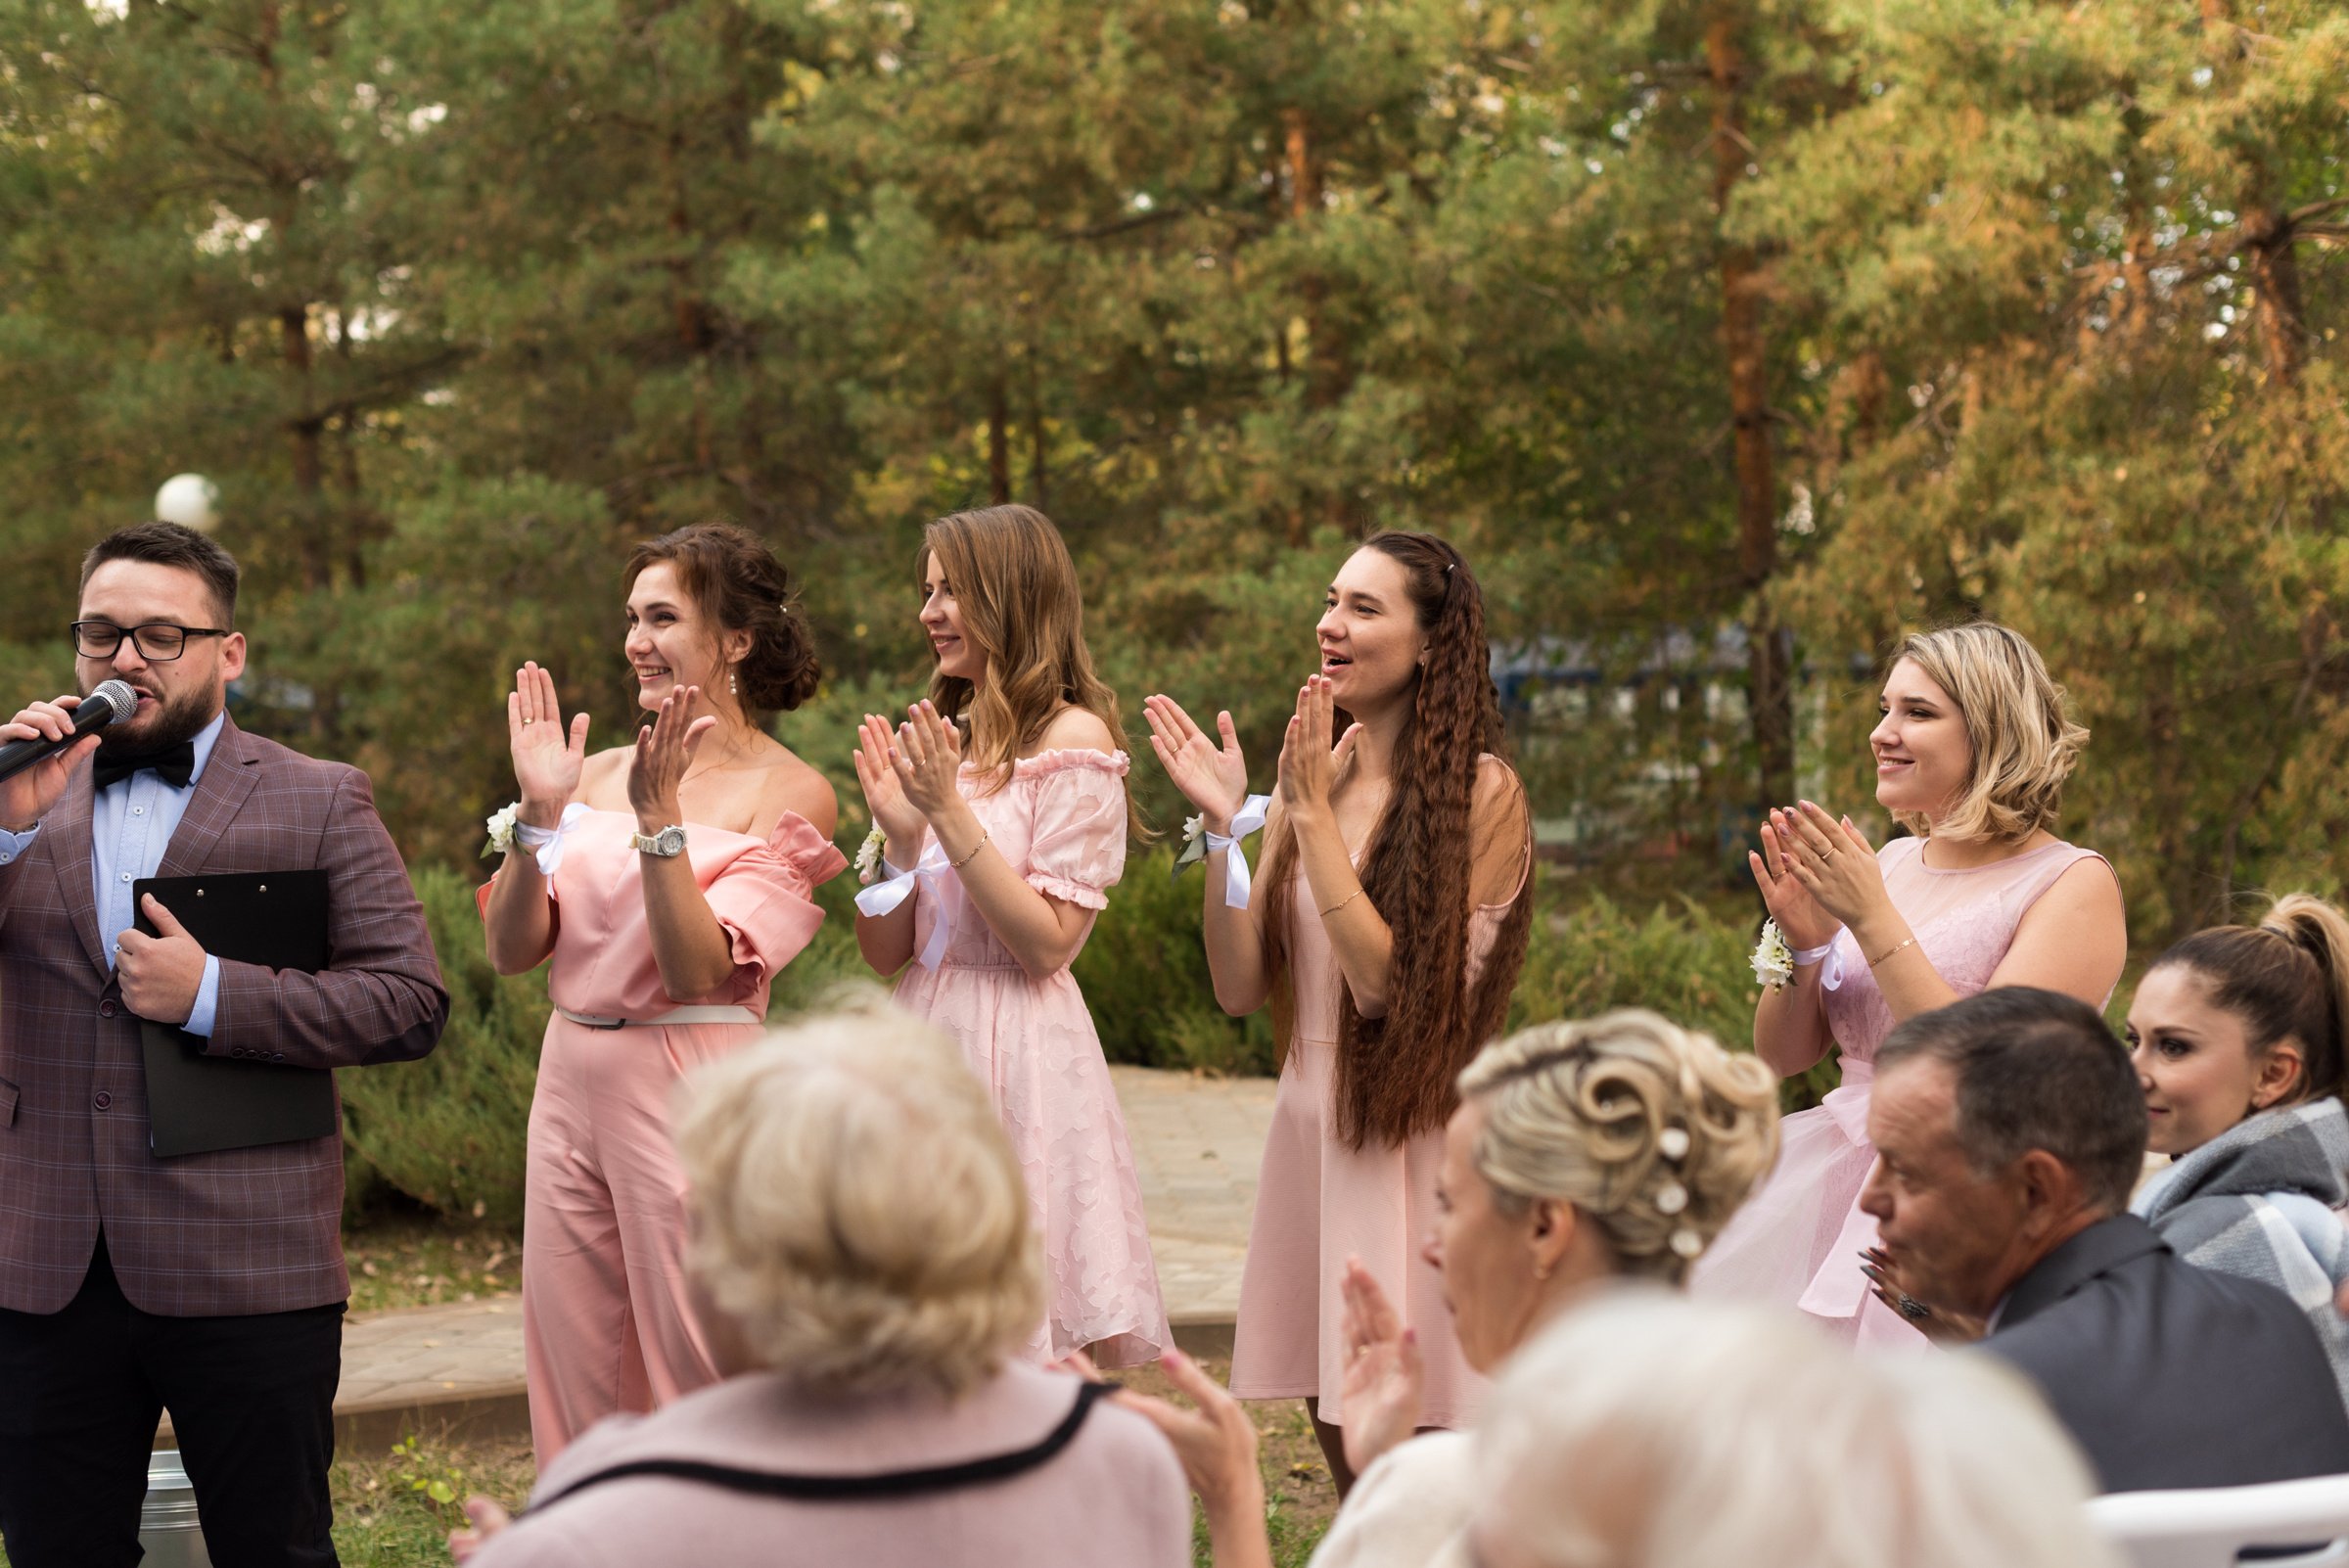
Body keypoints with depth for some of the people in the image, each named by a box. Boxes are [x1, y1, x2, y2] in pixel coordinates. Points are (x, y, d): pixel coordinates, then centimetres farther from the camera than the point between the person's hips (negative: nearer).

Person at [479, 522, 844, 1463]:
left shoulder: (788, 795, -5)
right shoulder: (601, 772, 9)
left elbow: (698, 970, -16)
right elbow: (510, 950, 3)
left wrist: (660, 815, -22)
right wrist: (538, 813, -9)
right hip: (570, 1088, 6)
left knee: (701, 1395, -1)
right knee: (575, 1385, 11)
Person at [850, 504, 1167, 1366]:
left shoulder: (1072, 738, -6)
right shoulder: (941, 739, 13)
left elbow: (1049, 943, -14)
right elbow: (885, 953, 11)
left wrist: (951, 813, -16)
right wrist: (899, 834, -5)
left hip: (1021, 1047, -7)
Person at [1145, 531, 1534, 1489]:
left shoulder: (1480, 792, -8)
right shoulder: (1315, 777, 10)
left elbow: (1390, 980, -18)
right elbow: (1238, 987, 7)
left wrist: (1311, 812, -15)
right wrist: (1224, 825, -3)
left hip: (1418, 1136, -6)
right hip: (1313, 1125, 6)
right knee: (1346, 1460, 13)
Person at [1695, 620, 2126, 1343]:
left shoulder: (2075, 884, -5)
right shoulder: (1889, 864, 14)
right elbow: (1781, 1055, 15)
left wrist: (1873, 919, -16)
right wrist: (1803, 943, -4)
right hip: (1831, 1170, 6)